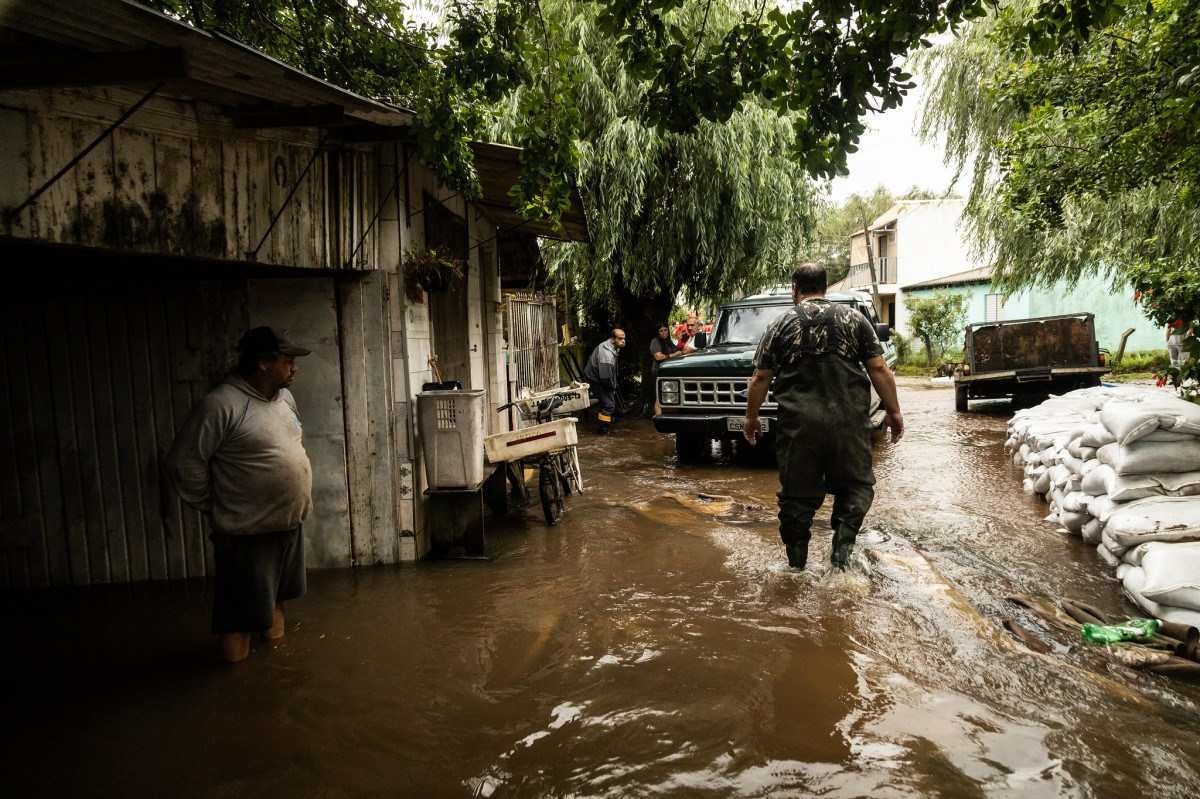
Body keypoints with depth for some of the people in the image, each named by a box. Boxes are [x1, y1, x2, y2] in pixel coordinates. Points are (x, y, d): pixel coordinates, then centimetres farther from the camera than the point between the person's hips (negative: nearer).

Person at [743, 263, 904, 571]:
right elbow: (878, 369, 1)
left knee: (798, 492, 11)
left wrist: (751, 417, 14)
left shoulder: (781, 326, 5)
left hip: (799, 424, 0)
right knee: (856, 485, 16)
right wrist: (893, 412, 8)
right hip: (848, 420, 0)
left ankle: (797, 562, 17)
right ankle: (843, 543, -1)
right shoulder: (854, 319, 5)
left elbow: (761, 378, 3)